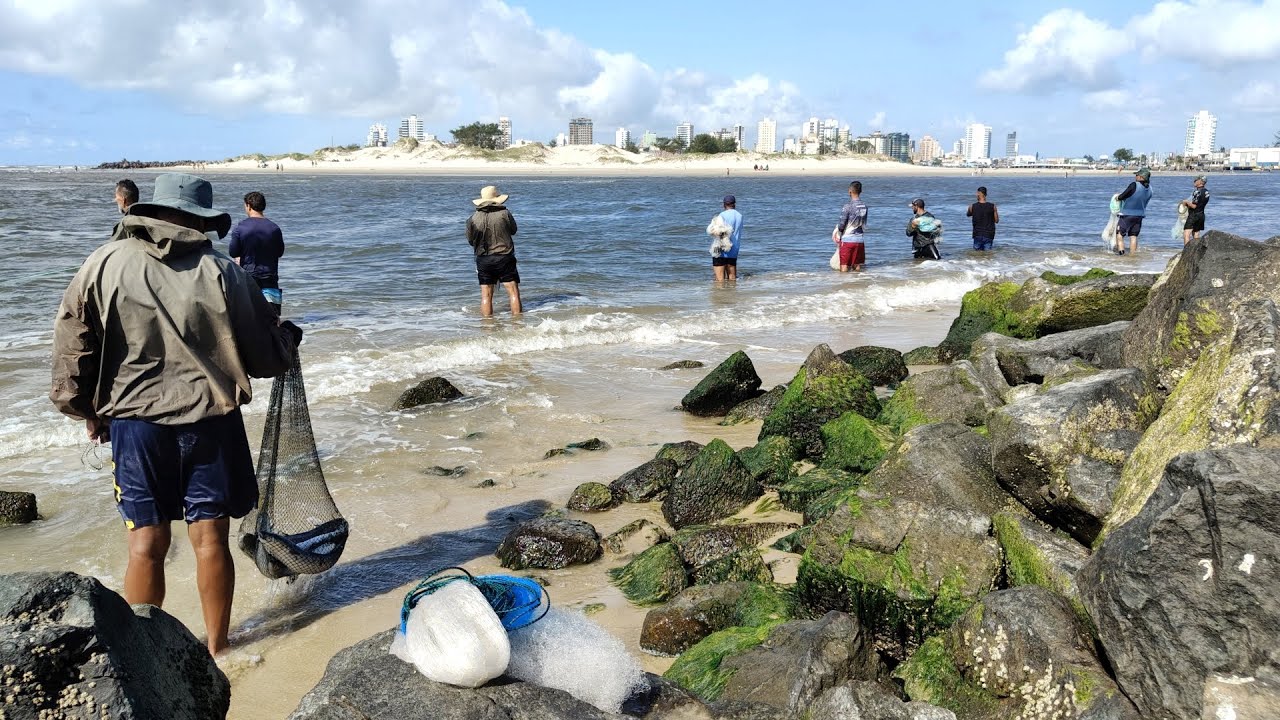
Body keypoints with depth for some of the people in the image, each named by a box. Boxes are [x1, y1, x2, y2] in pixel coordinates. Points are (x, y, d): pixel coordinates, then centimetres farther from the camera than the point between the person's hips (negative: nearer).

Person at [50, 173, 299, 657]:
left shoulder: (106, 263, -1)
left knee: (147, 543, 8)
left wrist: (86, 409, 17)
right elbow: (268, 357, 0)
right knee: (210, 538, 8)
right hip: (210, 420, -1)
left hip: (134, 419, 1)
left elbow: (72, 344, 4)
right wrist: (289, 335, 22)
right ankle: (216, 648, 21)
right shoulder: (223, 273, -5)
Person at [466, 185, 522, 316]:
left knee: (486, 295, 5)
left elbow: (470, 240, 8)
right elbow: (513, 230, 8)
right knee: (513, 291, 2)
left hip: (483, 259, 2)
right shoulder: (505, 214, -7)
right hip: (505, 257, -2)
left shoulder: (473, 219, -2)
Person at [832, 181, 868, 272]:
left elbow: (841, 225, -13)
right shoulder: (864, 206, 4)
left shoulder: (847, 206, -15)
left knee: (844, 269, 0)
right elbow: (864, 224, 12)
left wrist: (838, 236, 6)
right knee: (857, 267, 12)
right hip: (859, 240, 6)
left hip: (847, 240, -6)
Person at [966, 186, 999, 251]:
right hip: (989, 235, 0)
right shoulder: (992, 206, -8)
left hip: (977, 234, 0)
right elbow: (996, 220, 2)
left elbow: (968, 214, 16)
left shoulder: (972, 206, -7)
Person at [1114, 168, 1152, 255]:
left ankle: (1120, 250, -8)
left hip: (1127, 215, -6)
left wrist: (1118, 197, 9)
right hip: (1140, 215, 6)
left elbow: (1122, 196, -15)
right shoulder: (1149, 189, 2)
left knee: (1119, 232, 5)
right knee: (1133, 236, 10)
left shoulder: (1134, 185, -19)